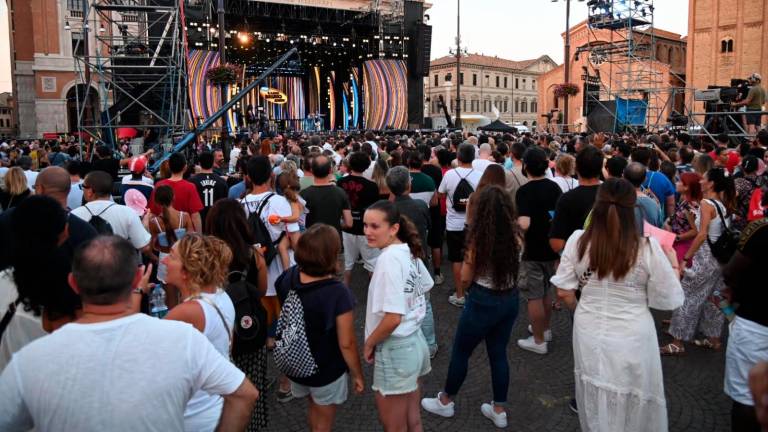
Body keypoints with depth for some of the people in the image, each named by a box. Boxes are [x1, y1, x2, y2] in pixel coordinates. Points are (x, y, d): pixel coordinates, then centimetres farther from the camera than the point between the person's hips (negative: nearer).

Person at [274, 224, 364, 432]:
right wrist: (357, 374, -12)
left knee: (314, 406, 33)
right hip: (327, 370, -5)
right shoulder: (338, 293, -32)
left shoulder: (287, 278, -17)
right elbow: (346, 344, -24)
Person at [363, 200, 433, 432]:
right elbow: (425, 287, 18)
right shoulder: (409, 252, 2)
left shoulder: (389, 259, -24)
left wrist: (369, 343, -12)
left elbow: (392, 318, -27)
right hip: (415, 341, 9)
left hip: (395, 350, -9)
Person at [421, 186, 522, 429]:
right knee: (499, 354, 18)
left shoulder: (479, 236, -19)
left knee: (461, 352, 14)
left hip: (483, 302, -5)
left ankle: (445, 402, 31)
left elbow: (465, 279, -10)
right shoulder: (515, 235, -5)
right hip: (509, 300, 5)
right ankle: (499, 410, 28)